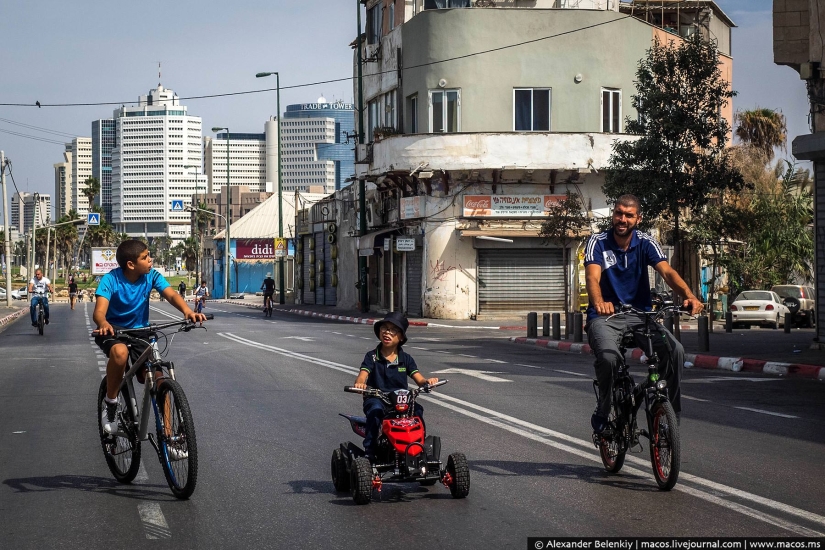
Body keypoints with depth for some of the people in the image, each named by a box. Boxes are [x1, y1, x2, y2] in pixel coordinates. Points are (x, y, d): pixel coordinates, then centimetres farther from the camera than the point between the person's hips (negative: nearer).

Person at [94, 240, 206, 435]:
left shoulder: (151, 276, -12)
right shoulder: (111, 279, -21)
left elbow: (171, 294, -26)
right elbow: (99, 311, -33)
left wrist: (187, 311, -48)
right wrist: (103, 324, -58)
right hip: (113, 331, -3)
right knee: (120, 352, -38)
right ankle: (111, 405, -17)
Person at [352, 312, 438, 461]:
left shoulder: (406, 359, 10)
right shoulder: (372, 356, 5)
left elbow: (419, 379, 0)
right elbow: (363, 374, -11)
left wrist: (427, 381, -25)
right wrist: (359, 383, -36)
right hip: (376, 398, -2)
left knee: (417, 410, -27)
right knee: (375, 410, -35)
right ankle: (370, 453, -30)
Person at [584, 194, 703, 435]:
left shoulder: (646, 243, 0)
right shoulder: (598, 242, -6)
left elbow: (667, 271, -15)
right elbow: (593, 276, -23)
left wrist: (689, 295, -36)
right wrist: (599, 302, -46)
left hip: (640, 314, 3)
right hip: (605, 316, -2)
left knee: (675, 350, -23)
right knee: (608, 356, -34)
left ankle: (671, 412, -5)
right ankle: (602, 412, -8)